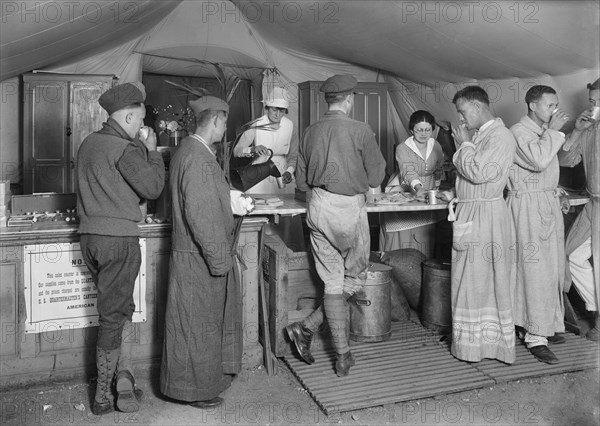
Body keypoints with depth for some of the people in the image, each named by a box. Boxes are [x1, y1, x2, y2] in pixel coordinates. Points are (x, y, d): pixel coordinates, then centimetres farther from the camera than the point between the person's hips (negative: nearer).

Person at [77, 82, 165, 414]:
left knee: (120, 308, 18)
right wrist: (151, 150, -1)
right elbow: (153, 187, -13)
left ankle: (124, 380, 21)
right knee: (113, 316, 3)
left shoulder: (89, 143, 12)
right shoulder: (126, 149, -15)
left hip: (89, 235, 8)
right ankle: (102, 396, 15)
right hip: (118, 239, -8)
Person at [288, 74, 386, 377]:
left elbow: (301, 182, 9)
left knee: (332, 281, 11)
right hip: (350, 208, -4)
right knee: (355, 278, 15)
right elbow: (375, 177, -5)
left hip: (318, 209, 5)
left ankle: (343, 356, 13)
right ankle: (308, 328, 10)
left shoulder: (310, 132, 4)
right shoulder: (360, 131, -9)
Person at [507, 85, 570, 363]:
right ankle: (535, 337, 0)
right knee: (535, 271, -8)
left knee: (554, 269, 12)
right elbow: (538, 160, -27)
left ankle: (550, 325, 24)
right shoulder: (518, 132, -11)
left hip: (550, 205, 9)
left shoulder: (544, 131, 18)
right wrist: (553, 131, -16)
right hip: (528, 206, -9)